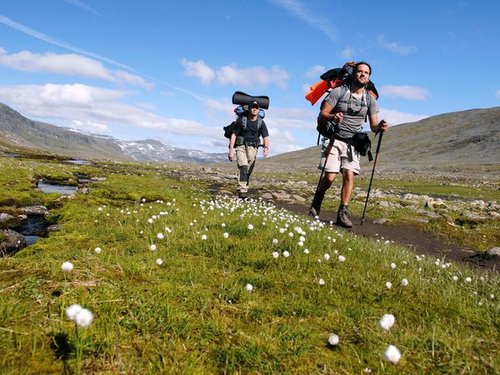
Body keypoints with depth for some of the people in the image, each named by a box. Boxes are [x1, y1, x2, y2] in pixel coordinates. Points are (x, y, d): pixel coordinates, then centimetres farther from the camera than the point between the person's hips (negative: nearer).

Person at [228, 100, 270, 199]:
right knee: (243, 168, -22)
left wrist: (266, 147, -28)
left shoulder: (261, 123, 2)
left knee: (248, 172, 6)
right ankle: (242, 192, -28)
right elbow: (234, 135, -2)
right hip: (241, 147, -3)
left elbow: (265, 137, -7)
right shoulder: (241, 120, -3)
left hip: (253, 148, 3)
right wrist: (231, 150, -9)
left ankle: (244, 190, 20)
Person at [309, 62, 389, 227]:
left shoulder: (370, 100, 6)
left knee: (349, 175, -13)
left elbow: (373, 125, 3)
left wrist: (380, 127, -21)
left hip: (353, 142, 3)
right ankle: (316, 203, 15)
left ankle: (343, 213, -7)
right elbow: (322, 115, -10)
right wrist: (332, 117, -32)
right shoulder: (339, 92, -5)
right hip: (334, 139, -3)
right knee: (330, 177, -12)